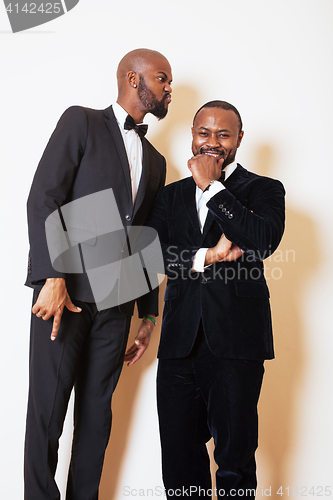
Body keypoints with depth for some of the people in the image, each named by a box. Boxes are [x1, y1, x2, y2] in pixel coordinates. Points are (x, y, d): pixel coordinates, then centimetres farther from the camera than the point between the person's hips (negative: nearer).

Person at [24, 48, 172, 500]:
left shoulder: (155, 161, 20)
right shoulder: (81, 122, 3)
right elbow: (43, 199, -8)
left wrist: (149, 315, 18)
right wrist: (53, 279, -17)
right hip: (65, 292, -5)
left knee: (97, 411, 8)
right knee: (47, 409, -1)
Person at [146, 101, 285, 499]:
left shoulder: (263, 190, 6)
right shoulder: (171, 195, 17)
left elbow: (264, 240, -15)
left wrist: (211, 186, -9)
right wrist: (206, 256, -10)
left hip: (235, 344, -3)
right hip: (179, 343, 4)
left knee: (235, 464, 2)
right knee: (179, 462, 9)